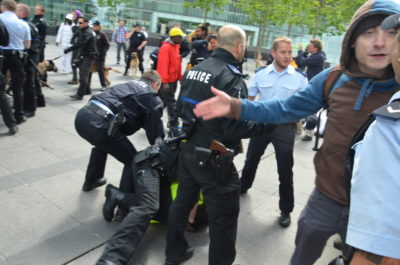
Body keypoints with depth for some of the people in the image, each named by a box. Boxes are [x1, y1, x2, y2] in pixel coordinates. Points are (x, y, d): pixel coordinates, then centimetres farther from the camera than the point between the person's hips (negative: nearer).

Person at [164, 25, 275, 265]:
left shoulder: (195, 69, 6)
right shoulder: (231, 77, -19)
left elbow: (182, 109, 13)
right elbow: (236, 129, -23)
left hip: (188, 150, 9)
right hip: (214, 159, -9)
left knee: (182, 202, 23)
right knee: (223, 218, 8)